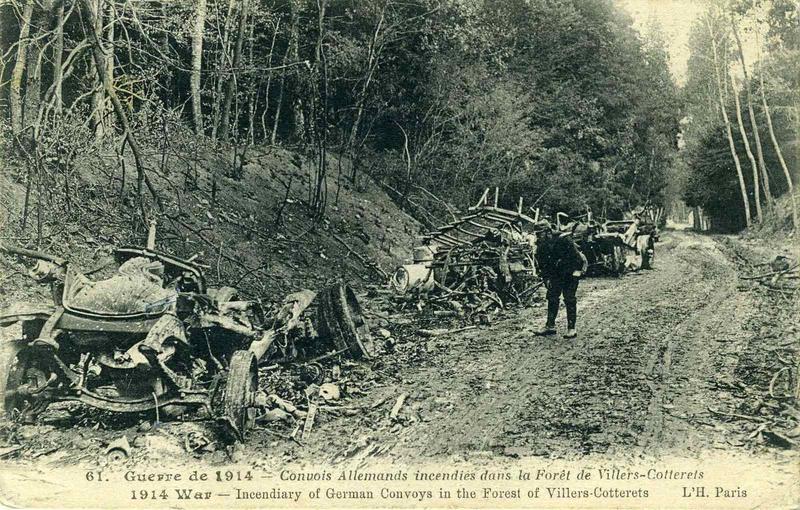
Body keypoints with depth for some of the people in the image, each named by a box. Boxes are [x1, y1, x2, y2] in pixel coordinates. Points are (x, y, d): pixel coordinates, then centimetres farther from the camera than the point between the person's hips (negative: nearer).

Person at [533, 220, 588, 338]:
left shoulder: (563, 240, -25)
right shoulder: (540, 247, -5)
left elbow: (576, 255, -21)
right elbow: (541, 265, 5)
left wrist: (576, 271, -22)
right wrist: (546, 279, -4)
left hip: (571, 271, -6)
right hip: (555, 274, 6)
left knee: (569, 299, -10)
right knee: (552, 297, 4)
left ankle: (571, 328, -4)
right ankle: (550, 326, 13)